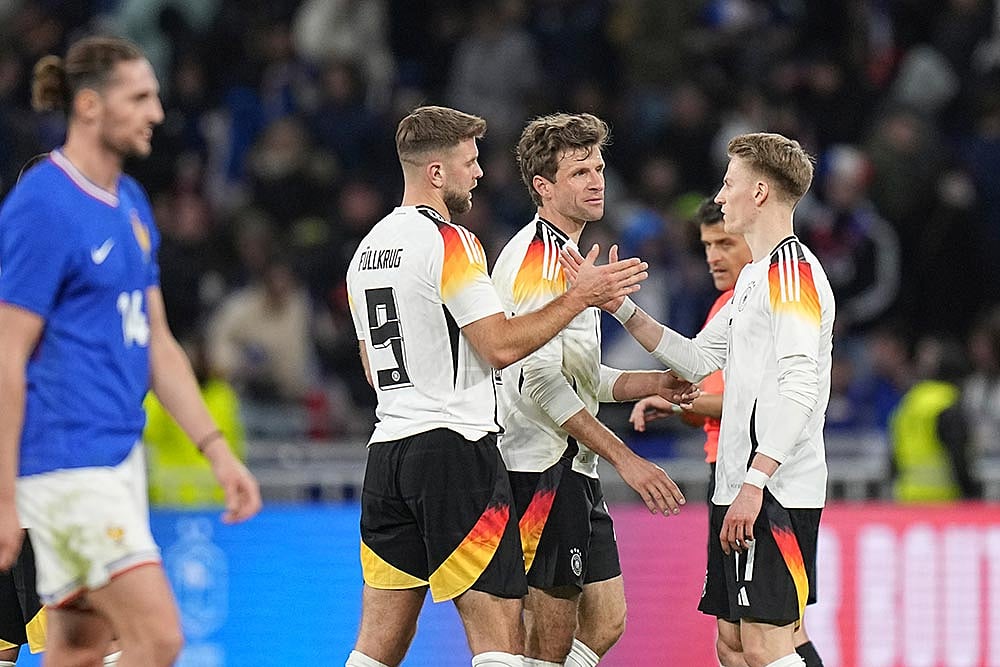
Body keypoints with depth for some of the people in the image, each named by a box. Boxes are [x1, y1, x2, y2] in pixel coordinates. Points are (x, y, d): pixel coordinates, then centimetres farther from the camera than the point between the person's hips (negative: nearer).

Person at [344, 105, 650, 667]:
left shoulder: (369, 248, 17)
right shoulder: (450, 242, -10)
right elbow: (500, 346, -15)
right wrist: (580, 296, -8)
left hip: (387, 447, 9)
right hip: (454, 447, -9)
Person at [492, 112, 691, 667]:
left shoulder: (566, 256, 20)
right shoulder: (539, 257, -13)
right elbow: (538, 381, -22)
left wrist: (650, 383, 12)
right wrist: (624, 458, -23)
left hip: (573, 473, 10)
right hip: (544, 470, -10)